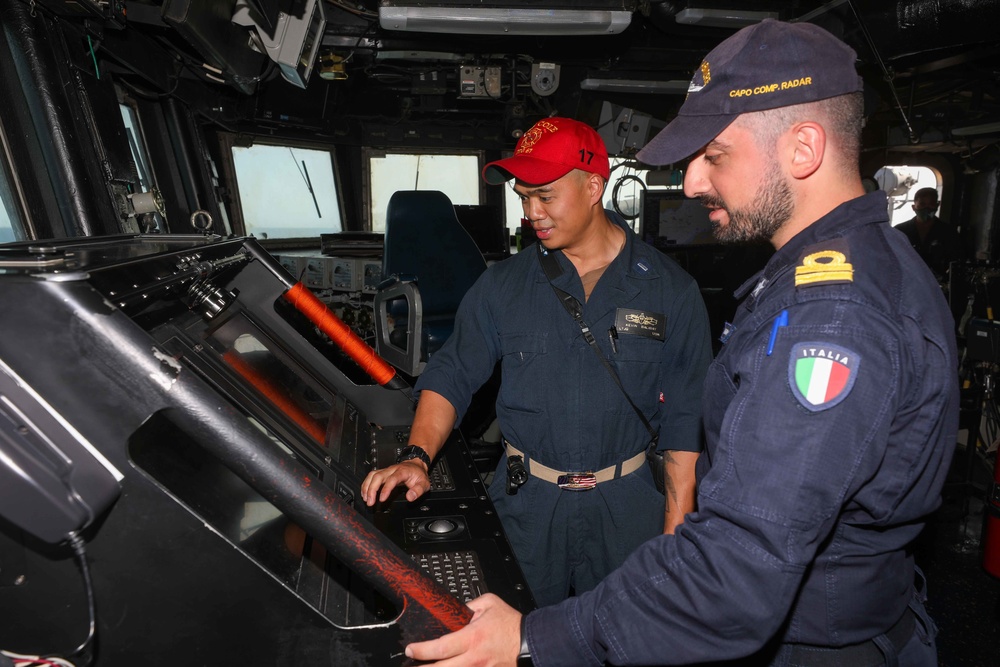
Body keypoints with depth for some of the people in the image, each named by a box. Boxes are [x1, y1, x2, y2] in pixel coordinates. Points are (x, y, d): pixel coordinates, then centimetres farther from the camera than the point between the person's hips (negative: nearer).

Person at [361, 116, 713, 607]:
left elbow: (686, 422, -3)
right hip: (525, 503, 1)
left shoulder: (671, 290, -5)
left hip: (626, 508, 0)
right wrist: (418, 457, -16)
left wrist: (677, 534, -4)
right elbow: (450, 376, 0)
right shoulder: (503, 285, -1)